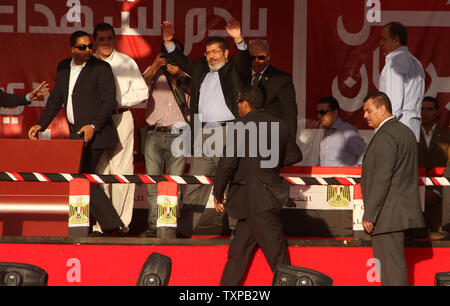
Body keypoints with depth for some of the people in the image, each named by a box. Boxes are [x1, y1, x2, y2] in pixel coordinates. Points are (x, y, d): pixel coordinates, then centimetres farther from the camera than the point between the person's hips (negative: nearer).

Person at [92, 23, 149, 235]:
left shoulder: (127, 62, 4)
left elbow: (142, 92, 2)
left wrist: (118, 102, -8)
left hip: (120, 119, -3)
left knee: (121, 172, -7)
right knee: (99, 171, 0)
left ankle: (121, 221, -4)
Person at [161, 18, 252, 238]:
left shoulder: (235, 70, 5)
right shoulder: (201, 70, 20)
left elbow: (245, 61, -12)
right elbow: (181, 61, 25)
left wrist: (239, 40, -30)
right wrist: (169, 42, 10)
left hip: (229, 134, -5)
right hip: (203, 135, 5)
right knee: (195, 185, 3)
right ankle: (184, 231, 3)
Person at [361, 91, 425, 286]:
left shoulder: (385, 136, -14)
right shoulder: (406, 132, 17)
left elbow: (381, 177, -20)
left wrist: (369, 214, -18)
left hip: (387, 215, -10)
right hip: (404, 210, 10)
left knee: (390, 265, -9)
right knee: (396, 264, 12)